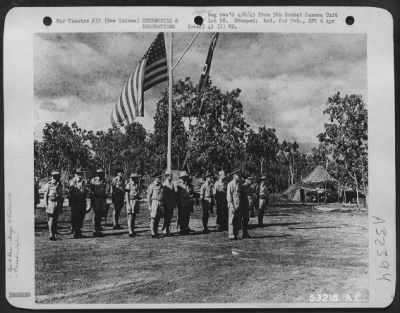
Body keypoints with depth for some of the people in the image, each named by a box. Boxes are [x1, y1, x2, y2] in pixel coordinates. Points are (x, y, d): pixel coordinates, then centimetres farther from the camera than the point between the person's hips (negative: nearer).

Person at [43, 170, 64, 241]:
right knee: (51, 219, -5)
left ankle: (55, 234, 13)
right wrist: (46, 206, -10)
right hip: (51, 203, -4)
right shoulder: (48, 184, -5)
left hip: (58, 203, 5)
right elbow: (45, 196, -5)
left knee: (56, 219, 8)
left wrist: (61, 206, 11)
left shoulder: (60, 185, 9)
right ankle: (51, 235, -3)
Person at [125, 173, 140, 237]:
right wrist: (128, 205, -16)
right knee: (130, 218, -8)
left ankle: (132, 230, 19)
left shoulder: (137, 185, 11)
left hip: (136, 202, 6)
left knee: (134, 217, 11)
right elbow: (126, 195, -9)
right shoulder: (128, 185, -7)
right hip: (130, 201, -6)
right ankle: (130, 232, -11)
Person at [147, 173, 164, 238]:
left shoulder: (161, 185, 13)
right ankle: (153, 233, -1)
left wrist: (163, 205, 15)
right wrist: (149, 205, -10)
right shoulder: (152, 186, -5)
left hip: (161, 203, 6)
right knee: (153, 219, -5)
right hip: (154, 202, -6)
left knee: (158, 219, 8)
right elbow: (148, 196, -5)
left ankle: (156, 232, 15)